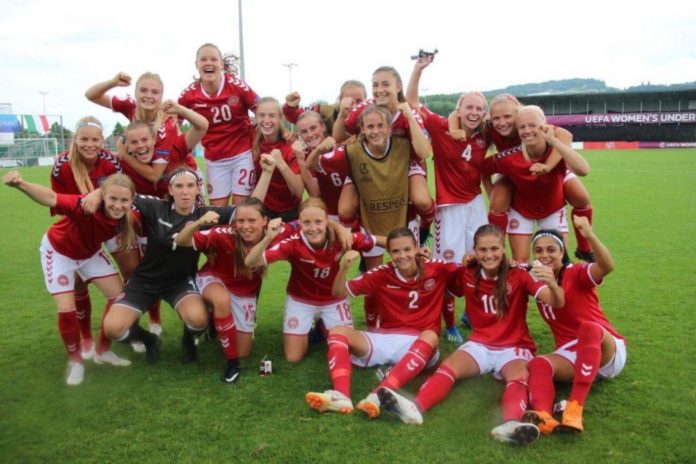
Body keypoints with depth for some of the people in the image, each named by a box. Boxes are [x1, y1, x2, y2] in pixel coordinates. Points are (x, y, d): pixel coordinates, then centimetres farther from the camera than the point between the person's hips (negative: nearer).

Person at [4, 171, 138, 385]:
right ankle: (75, 361, 14)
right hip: (58, 251, -5)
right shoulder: (86, 206, -42)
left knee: (119, 294, 1)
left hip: (90, 251, 5)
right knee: (66, 309, -12)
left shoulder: (127, 218, -26)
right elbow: (51, 198, -57)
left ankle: (103, 352, 20)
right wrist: (21, 184, -74)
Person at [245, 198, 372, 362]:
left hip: (334, 301, 1)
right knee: (293, 357, 0)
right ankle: (305, 331, 32)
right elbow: (251, 262, -40)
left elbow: (372, 241, -10)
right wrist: (268, 238, -54)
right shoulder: (293, 243, -31)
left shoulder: (341, 238, -27)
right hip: (301, 301, -1)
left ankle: (323, 327, 32)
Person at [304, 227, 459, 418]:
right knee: (338, 331, -17)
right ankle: (341, 396, -42)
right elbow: (339, 292, -2)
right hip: (385, 339, 2)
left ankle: (378, 396, -51)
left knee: (431, 337, -37)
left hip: (419, 344, -2)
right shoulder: (382, 274, -1)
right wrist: (345, 267, -20)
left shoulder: (435, 269, -3)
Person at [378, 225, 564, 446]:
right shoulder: (467, 275, 2)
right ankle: (415, 407, -50)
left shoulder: (519, 276, -6)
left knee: (519, 377, -34)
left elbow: (556, 303, -18)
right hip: (479, 344, 2)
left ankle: (511, 423, -63)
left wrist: (551, 284, -43)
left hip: (514, 347, -2)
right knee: (448, 366, -26)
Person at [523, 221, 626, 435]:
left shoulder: (576, 273, -8)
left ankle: (574, 409, -49)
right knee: (539, 363, -30)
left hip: (607, 350, -3)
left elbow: (607, 267, -28)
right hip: (570, 354, 4)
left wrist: (589, 236, -46)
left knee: (589, 328, -38)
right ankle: (543, 417, -60)